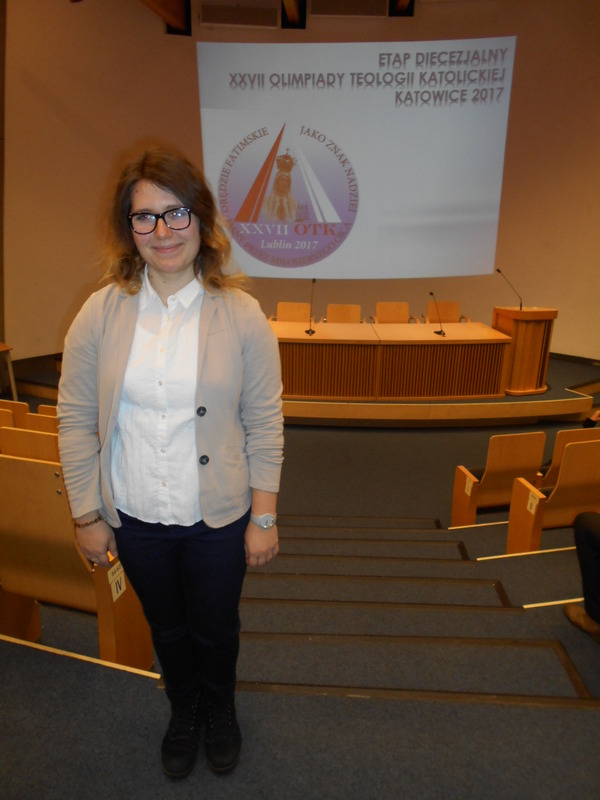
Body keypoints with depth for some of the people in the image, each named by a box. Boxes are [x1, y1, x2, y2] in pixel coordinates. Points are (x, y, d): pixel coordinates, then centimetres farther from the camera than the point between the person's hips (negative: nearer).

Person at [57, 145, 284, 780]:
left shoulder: (241, 315, -12)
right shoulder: (101, 313, -8)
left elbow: (265, 425, -9)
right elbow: (75, 421, -2)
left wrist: (263, 517, -7)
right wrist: (87, 515, 0)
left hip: (218, 516, -1)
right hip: (136, 517, 2)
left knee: (216, 628, 21)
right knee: (166, 627, 25)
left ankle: (219, 710, 56)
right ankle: (183, 712, 57)